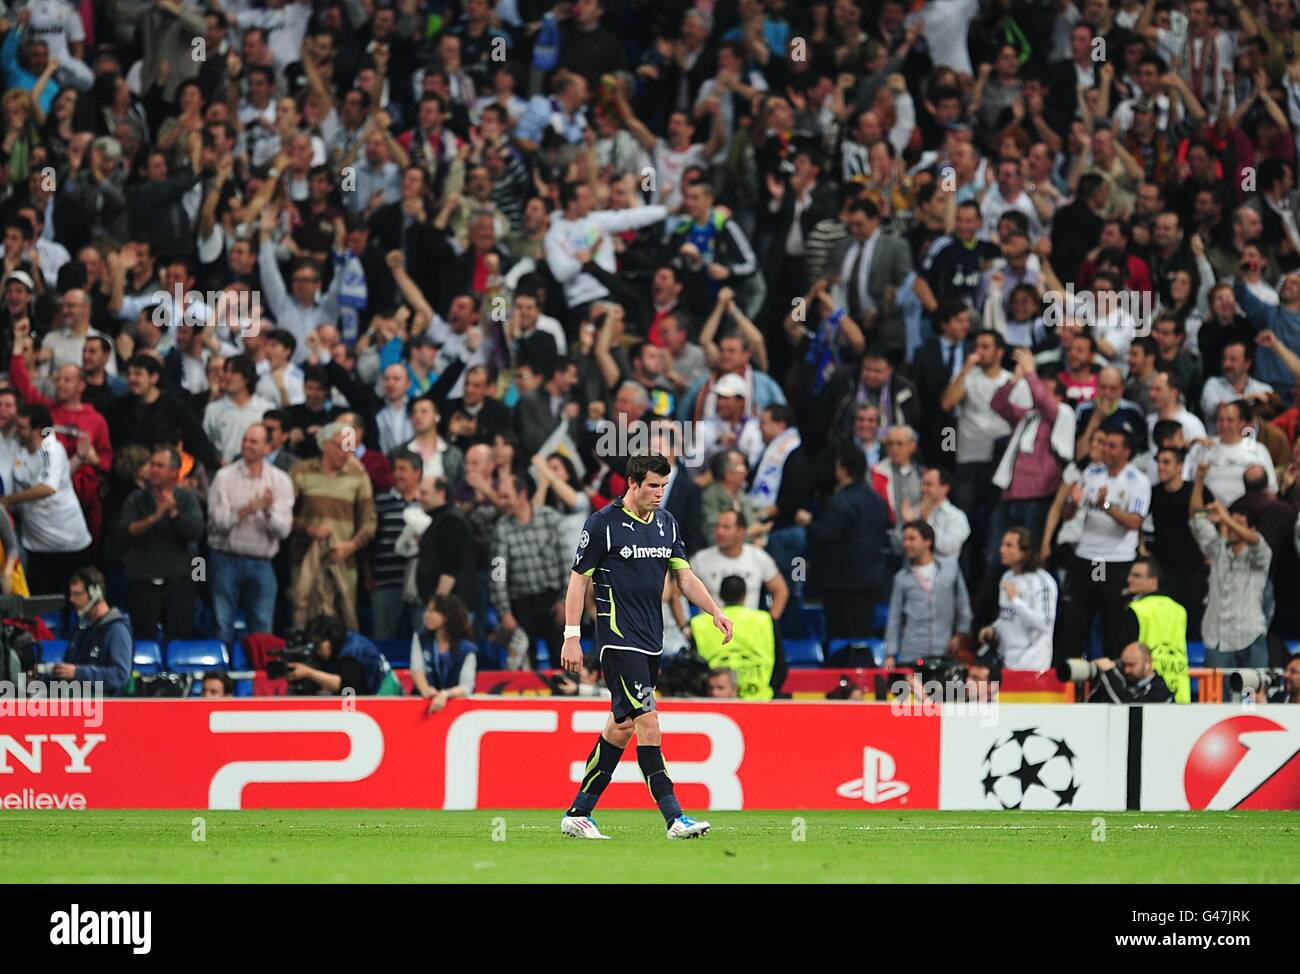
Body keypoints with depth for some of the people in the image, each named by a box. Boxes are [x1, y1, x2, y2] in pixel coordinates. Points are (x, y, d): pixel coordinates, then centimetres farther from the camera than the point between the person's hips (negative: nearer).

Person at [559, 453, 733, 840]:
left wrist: (715, 611, -1)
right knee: (648, 722, -15)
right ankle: (674, 818, -19)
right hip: (618, 641, -7)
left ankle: (578, 814, 19)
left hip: (651, 643, 8)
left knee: (621, 726, 10)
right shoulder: (603, 523, -8)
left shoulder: (666, 524, 11)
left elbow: (684, 576, 14)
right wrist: (572, 637, -8)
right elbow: (578, 579, -4)